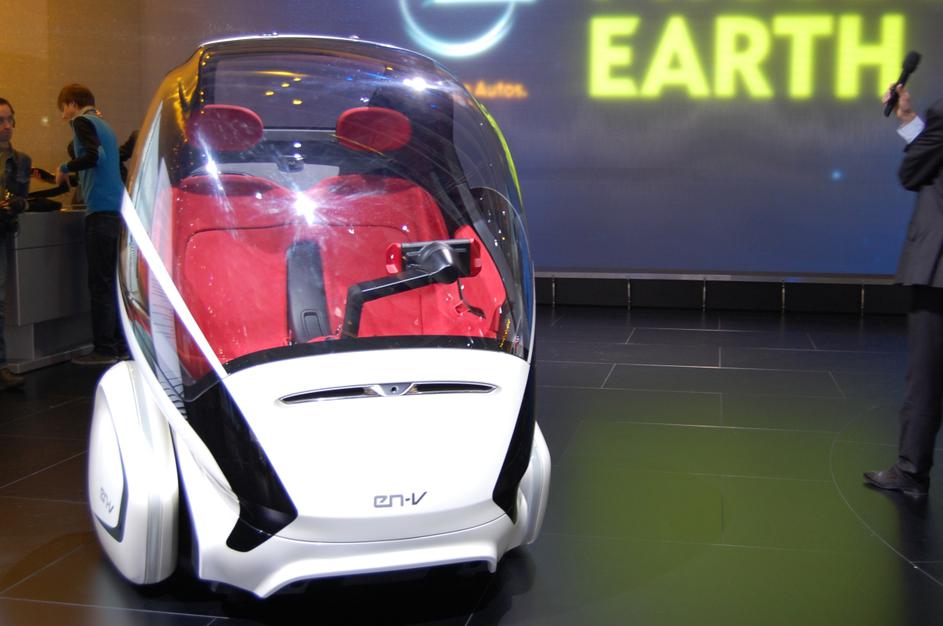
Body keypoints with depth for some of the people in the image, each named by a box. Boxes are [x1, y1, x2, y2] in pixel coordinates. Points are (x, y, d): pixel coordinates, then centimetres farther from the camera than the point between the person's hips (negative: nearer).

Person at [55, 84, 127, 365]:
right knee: (113, 281, 12)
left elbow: (93, 155, -19)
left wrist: (64, 168, -5)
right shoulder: (104, 125, 22)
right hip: (119, 210, 8)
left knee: (100, 284, -6)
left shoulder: (82, 121, -2)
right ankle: (120, 344, 15)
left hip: (101, 211, -8)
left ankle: (104, 349, -4)